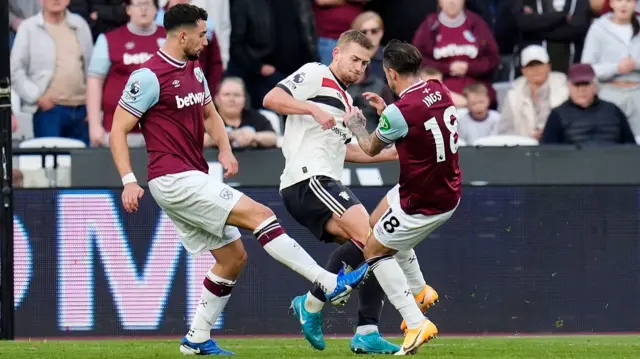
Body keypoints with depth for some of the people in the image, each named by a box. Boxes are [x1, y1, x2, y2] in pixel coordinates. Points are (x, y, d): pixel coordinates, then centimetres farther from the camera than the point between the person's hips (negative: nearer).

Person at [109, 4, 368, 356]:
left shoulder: (193, 69, 14)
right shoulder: (150, 76, -13)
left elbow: (210, 115, 27)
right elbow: (118, 130, -12)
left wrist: (225, 150, 7)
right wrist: (129, 181, -21)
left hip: (192, 180, 10)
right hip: (174, 179, -10)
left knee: (233, 256, 10)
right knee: (260, 214, -14)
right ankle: (331, 283, -14)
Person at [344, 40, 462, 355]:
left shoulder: (399, 113, -26)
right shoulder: (439, 90, -4)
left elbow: (371, 148, -3)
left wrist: (356, 127, 16)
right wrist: (386, 111, 22)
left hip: (423, 205, -8)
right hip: (449, 191, 8)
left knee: (374, 249, 9)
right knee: (376, 223, 27)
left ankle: (416, 323, 2)